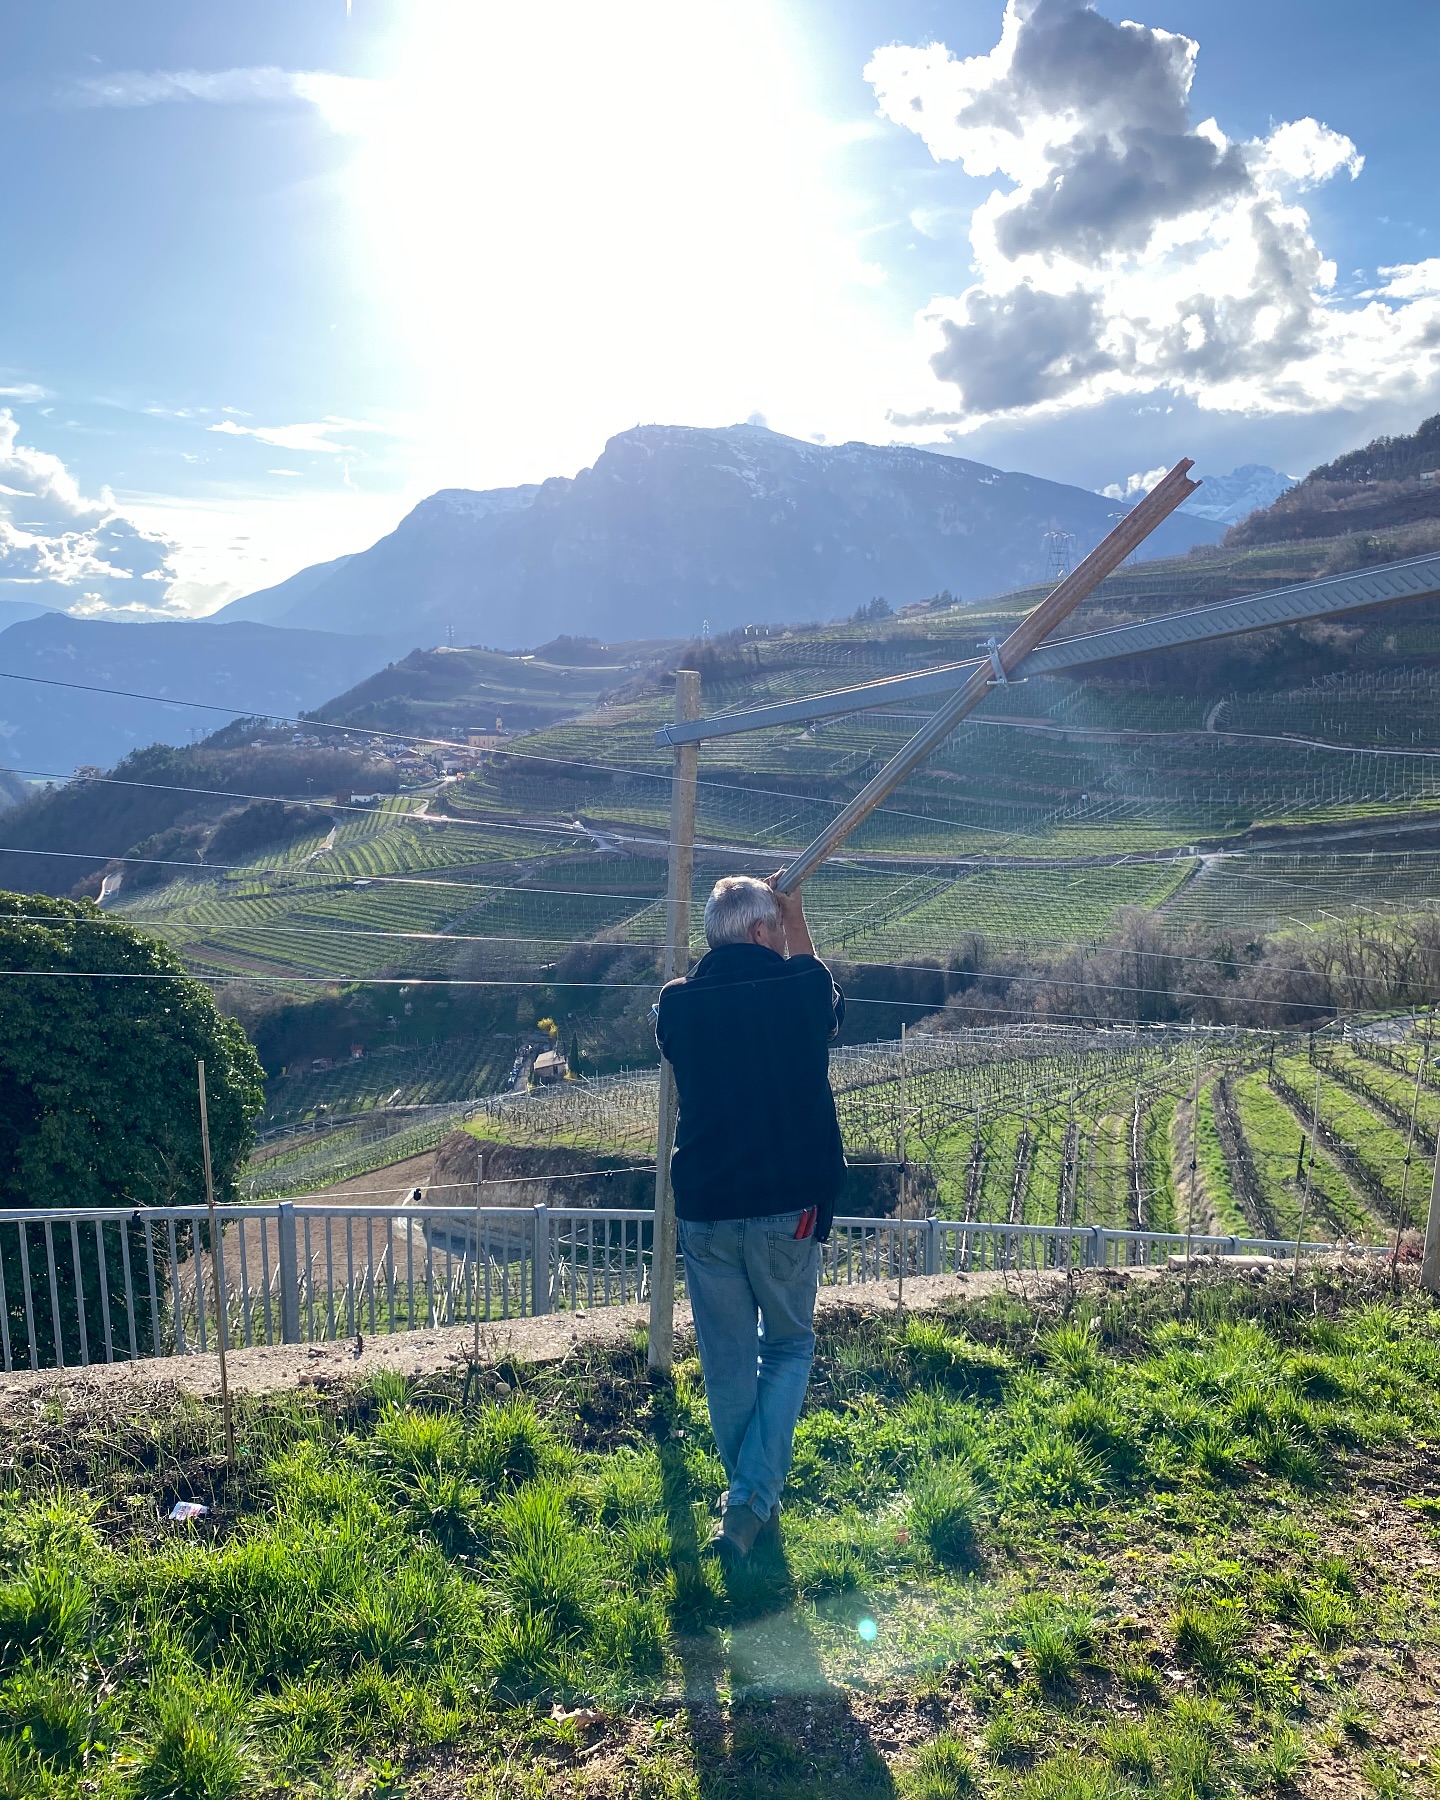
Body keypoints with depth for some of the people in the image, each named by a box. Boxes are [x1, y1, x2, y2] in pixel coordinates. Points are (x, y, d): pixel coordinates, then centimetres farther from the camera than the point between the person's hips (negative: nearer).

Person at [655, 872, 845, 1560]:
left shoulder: (676, 1004, -3)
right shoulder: (802, 990, -8)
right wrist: (797, 923, 28)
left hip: (703, 1212, 2)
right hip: (788, 1208, -2)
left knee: (727, 1365, 15)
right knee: (788, 1348, 17)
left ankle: (750, 1501, 29)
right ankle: (751, 1501, 7)